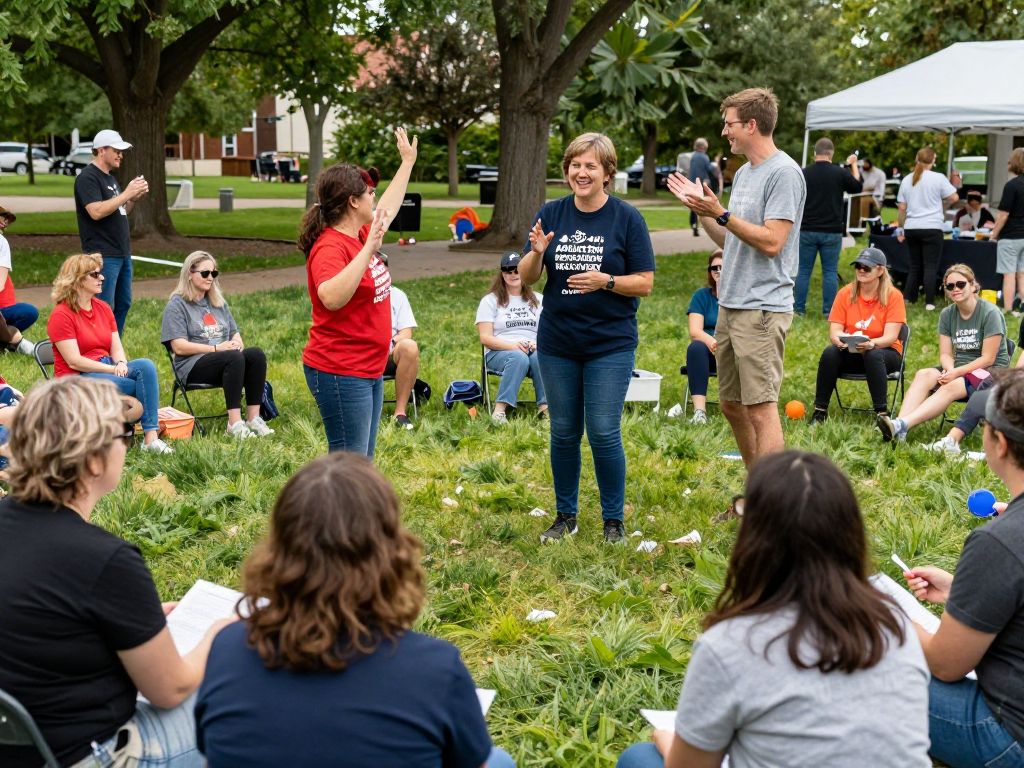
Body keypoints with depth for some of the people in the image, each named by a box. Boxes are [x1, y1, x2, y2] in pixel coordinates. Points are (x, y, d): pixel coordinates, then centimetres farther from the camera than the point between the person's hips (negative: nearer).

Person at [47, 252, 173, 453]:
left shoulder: (103, 307, 12)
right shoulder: (61, 315, -9)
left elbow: (117, 347, 8)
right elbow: (74, 362, -15)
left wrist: (121, 364, -15)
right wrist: (114, 369, -18)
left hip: (107, 369, 6)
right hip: (77, 379, -6)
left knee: (146, 366, -25)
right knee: (144, 384, -25)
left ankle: (151, 437, -32)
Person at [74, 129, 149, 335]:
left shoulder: (110, 177, 19)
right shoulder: (87, 177, -10)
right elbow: (96, 212, -23)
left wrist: (135, 198, 4)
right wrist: (127, 193, -19)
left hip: (122, 253, 10)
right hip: (103, 255, -10)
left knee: (123, 304, 13)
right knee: (104, 308, -8)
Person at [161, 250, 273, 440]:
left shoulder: (219, 303, 24)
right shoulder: (177, 305, 2)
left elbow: (235, 333, 21)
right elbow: (179, 347, -9)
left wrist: (237, 342, -5)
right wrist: (216, 348, -15)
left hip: (228, 361, 6)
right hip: (192, 366, -6)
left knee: (256, 354, -26)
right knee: (234, 358, -36)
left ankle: (253, 418, -29)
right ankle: (234, 423, -40)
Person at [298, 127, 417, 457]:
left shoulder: (360, 235, 9)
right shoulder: (329, 247, -19)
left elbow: (388, 207, 30)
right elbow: (331, 298, -37)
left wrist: (408, 162, 37)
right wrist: (369, 250, -37)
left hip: (369, 370, 10)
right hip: (340, 373, -10)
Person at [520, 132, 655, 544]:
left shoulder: (627, 218, -4)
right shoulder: (551, 214, 5)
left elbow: (645, 283, -5)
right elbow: (527, 277, 4)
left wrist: (605, 281, -22)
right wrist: (536, 252, -16)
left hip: (611, 344, -3)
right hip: (557, 343, 3)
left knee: (603, 433, -4)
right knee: (563, 432, 11)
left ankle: (614, 520, 14)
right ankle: (565, 515, 26)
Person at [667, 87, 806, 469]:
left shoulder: (784, 173, -12)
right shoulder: (744, 173, 17)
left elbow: (771, 242, -19)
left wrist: (720, 213, -20)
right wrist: (702, 208, 14)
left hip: (762, 308, -10)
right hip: (730, 305, 10)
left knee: (761, 408, -9)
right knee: (733, 406, 15)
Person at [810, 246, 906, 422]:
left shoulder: (893, 296, -9)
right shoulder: (845, 293, -1)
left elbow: (891, 336, -16)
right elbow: (834, 330, -6)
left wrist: (871, 343, -38)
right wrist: (839, 339, -31)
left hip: (883, 351, -2)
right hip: (851, 352, 3)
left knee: (873, 355, -37)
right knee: (830, 353, -29)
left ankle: (882, 413, -34)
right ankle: (820, 411, -22)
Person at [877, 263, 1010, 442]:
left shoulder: (990, 313, -11)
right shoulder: (947, 314, 6)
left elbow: (988, 358, -13)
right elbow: (945, 354, 4)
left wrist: (957, 372, -22)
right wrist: (949, 369, -18)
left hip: (991, 371, -5)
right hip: (958, 368, 5)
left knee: (950, 387, -35)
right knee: (923, 375, -25)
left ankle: (902, 425, -52)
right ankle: (899, 428, -45)